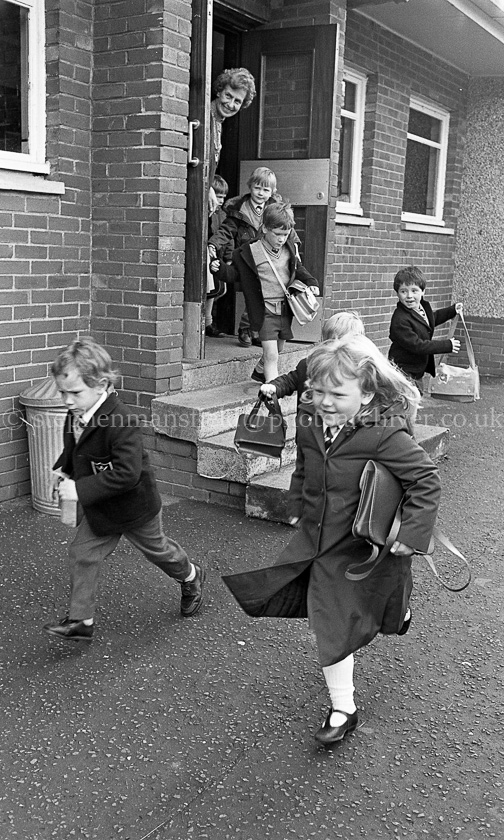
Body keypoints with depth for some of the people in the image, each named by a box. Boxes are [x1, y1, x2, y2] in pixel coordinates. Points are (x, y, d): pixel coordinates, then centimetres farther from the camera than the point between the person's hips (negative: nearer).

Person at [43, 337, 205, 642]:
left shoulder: (122, 424, -35)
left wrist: (81, 489, -36)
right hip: (99, 509, 7)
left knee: (157, 549, 17)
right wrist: (65, 473, -4)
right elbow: (73, 451, 14)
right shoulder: (77, 415, -7)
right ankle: (81, 620, 13)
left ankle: (192, 577, 46)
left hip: (135, 506, -7)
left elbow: (127, 473, -39)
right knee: (82, 554, 1)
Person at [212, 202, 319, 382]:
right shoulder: (250, 252, -11)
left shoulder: (290, 249, 3)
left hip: (285, 309, 6)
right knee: (271, 355, -12)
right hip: (265, 311, -6)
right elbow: (234, 273, -1)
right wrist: (221, 268, -19)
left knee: (277, 350, 22)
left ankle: (259, 372, 47)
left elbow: (298, 269, 21)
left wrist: (310, 283, 6)